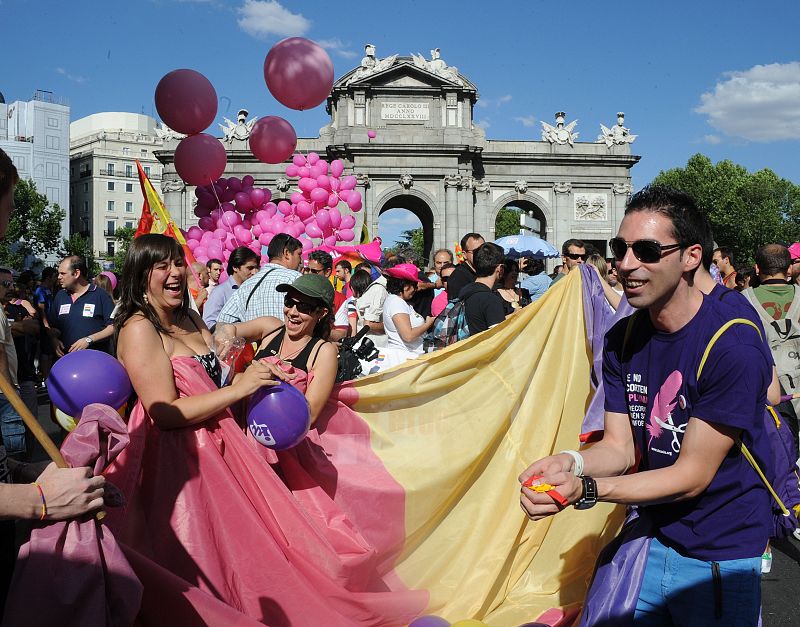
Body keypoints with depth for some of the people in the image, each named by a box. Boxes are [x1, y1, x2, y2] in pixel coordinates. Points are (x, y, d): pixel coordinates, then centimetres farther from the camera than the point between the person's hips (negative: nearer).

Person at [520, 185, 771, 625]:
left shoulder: (733, 347, -24)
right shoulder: (622, 340, -3)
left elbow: (692, 475, -23)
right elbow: (620, 447, -3)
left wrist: (584, 489, -34)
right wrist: (572, 463, -26)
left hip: (721, 558, -5)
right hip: (652, 538, 5)